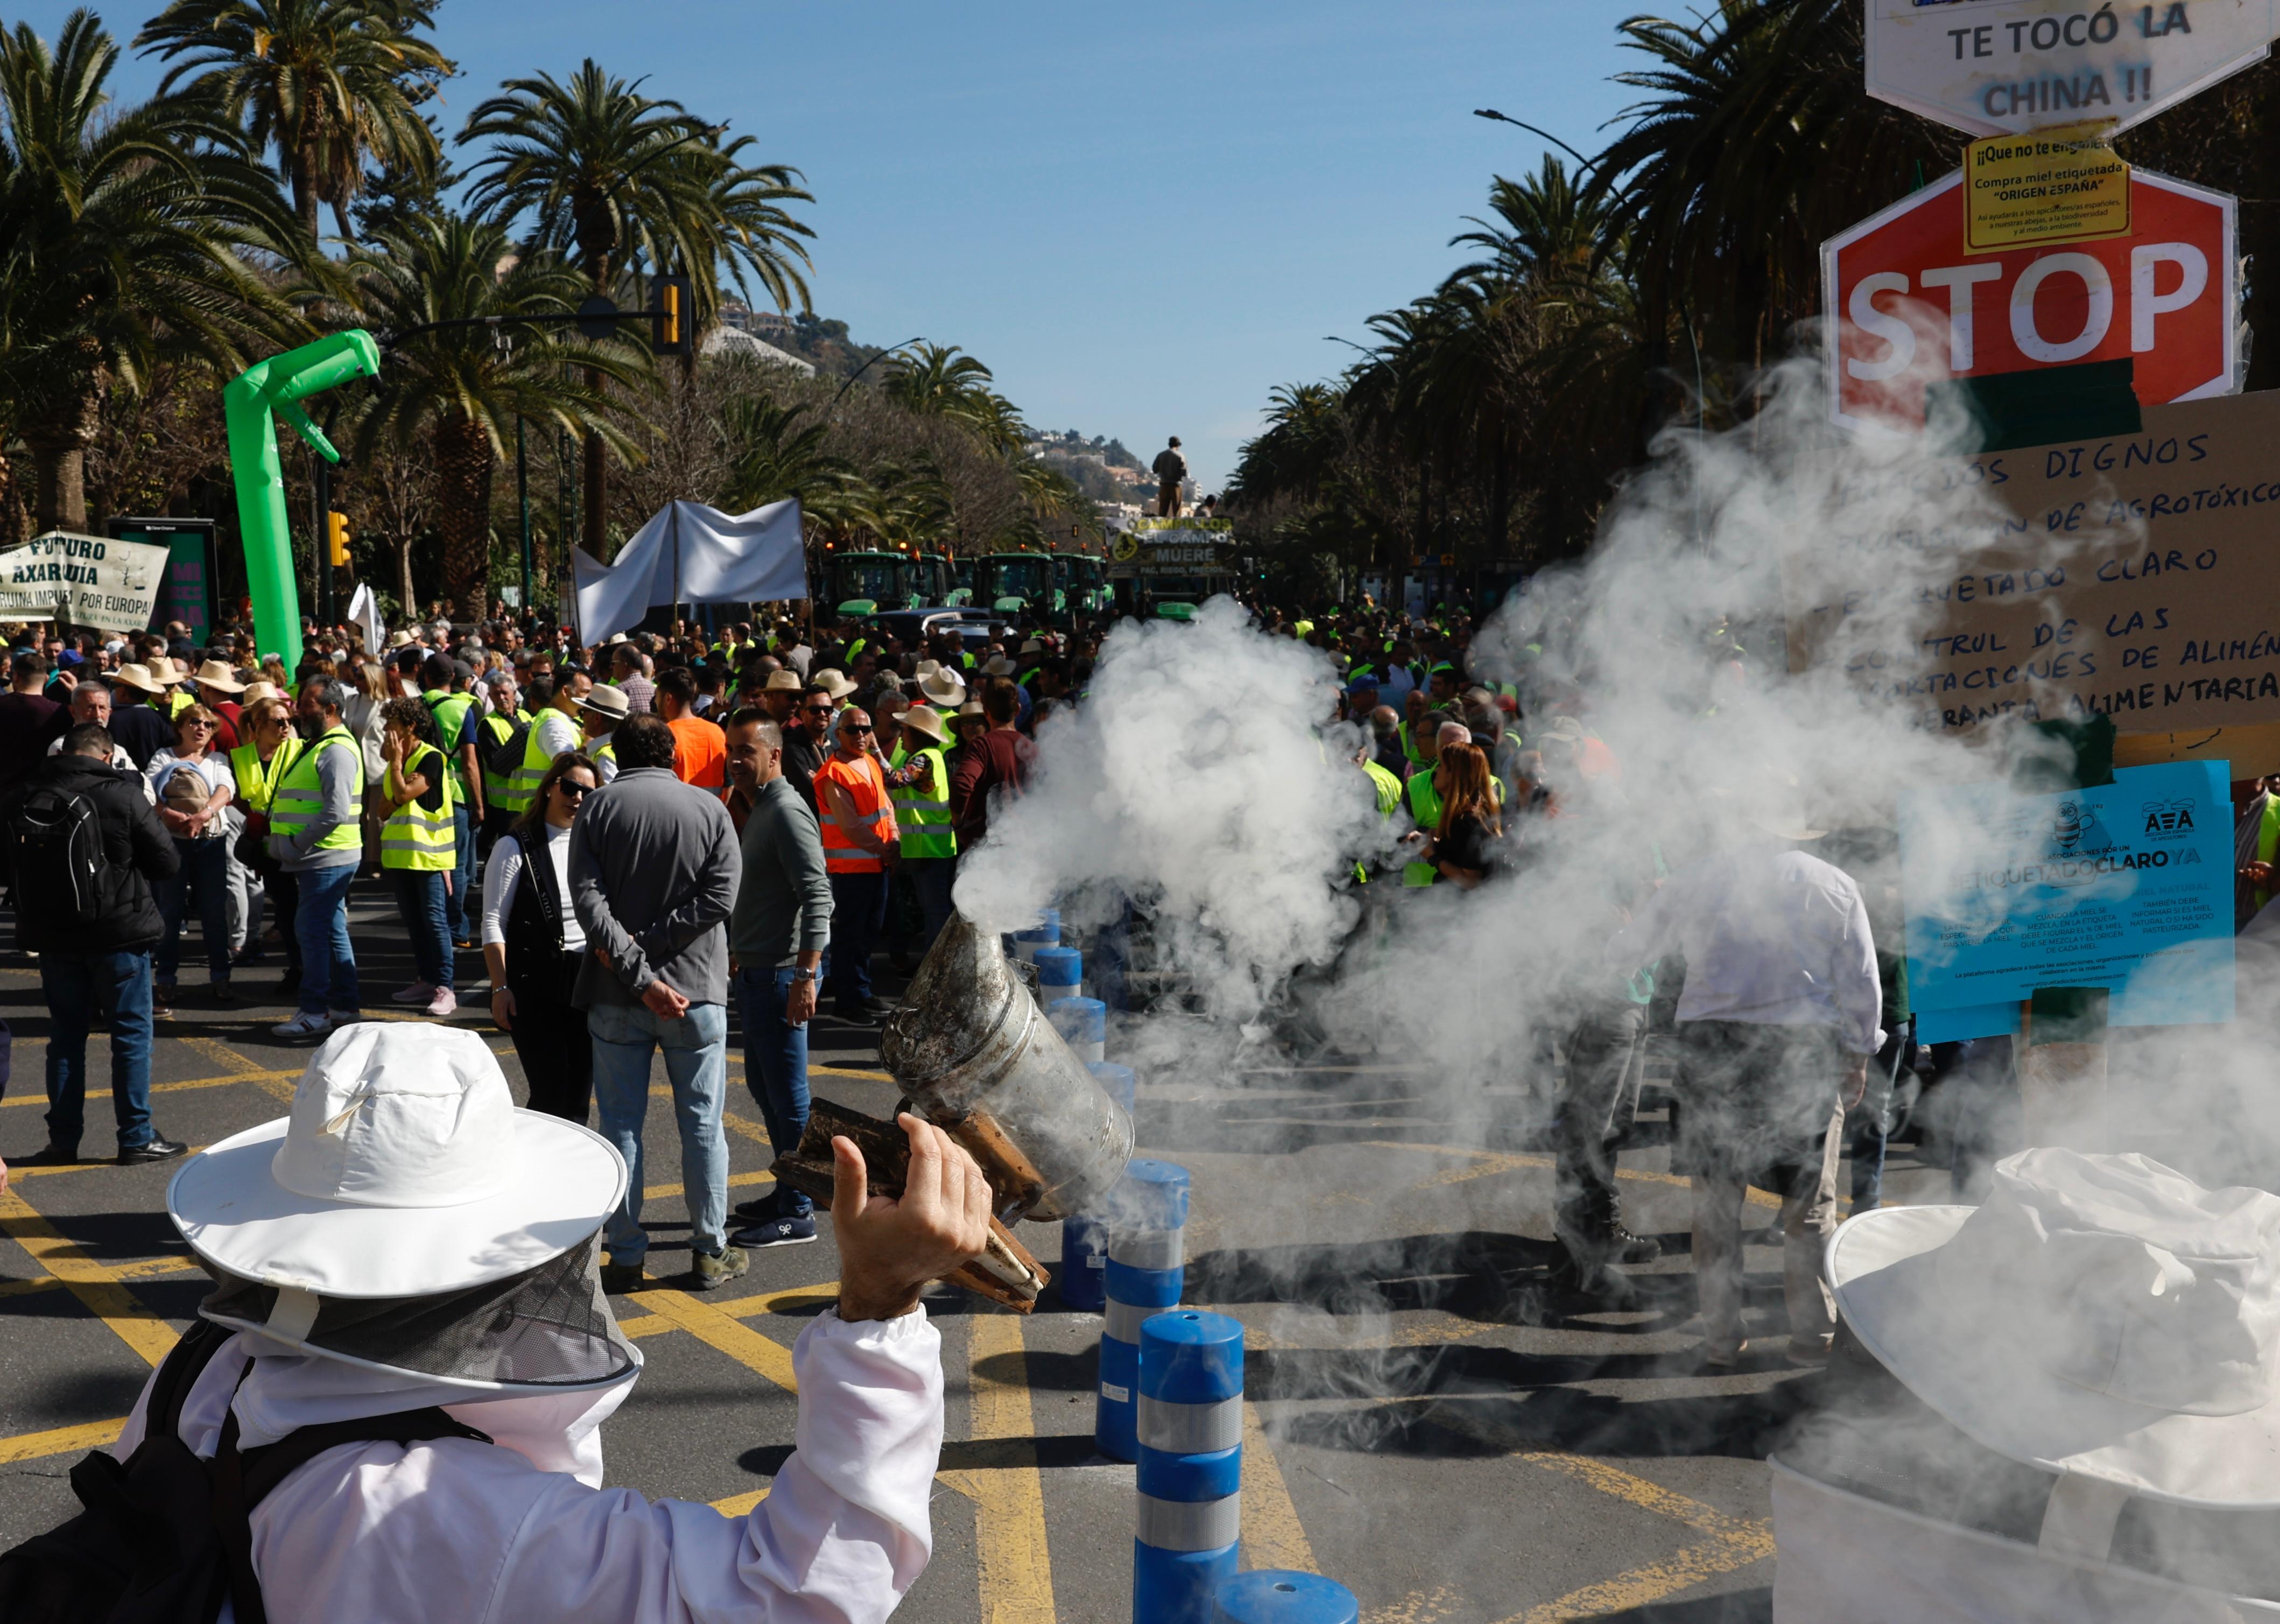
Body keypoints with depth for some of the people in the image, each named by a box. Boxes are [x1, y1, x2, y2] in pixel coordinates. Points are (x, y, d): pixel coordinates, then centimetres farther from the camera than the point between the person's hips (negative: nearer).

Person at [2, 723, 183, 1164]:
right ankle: (136, 1137, 8)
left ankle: (63, 1139, 17)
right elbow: (166, 862, -8)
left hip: (52, 935, 4)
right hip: (119, 931, -4)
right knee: (132, 1033, 6)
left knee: (66, 1034, 14)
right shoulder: (122, 796, -14)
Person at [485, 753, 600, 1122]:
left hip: (589, 981, 4)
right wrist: (500, 987, -10)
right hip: (535, 985, -4)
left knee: (579, 1096, 7)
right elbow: (493, 923, -4)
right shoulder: (516, 847, -3)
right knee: (551, 1094, -8)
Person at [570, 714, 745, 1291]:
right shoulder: (709, 809, 0)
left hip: (616, 996, 0)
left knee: (621, 1124, 8)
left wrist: (638, 974, -15)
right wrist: (651, 945, -10)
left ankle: (626, 1255, 13)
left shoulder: (597, 808, -2)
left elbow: (588, 898, -12)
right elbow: (719, 897, -10)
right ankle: (710, 1252, 15)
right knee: (702, 1123, 9)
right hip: (696, 990, 0)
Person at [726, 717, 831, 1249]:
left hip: (781, 974, -10)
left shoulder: (787, 812, -15)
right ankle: (787, 1193, 28)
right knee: (763, 1086, 17)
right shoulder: (758, 810, 16)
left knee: (787, 1094, -3)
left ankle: (798, 1213, 4)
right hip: (756, 971, 10)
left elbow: (817, 896, -22)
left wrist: (805, 976, -26)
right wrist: (739, 953, 25)